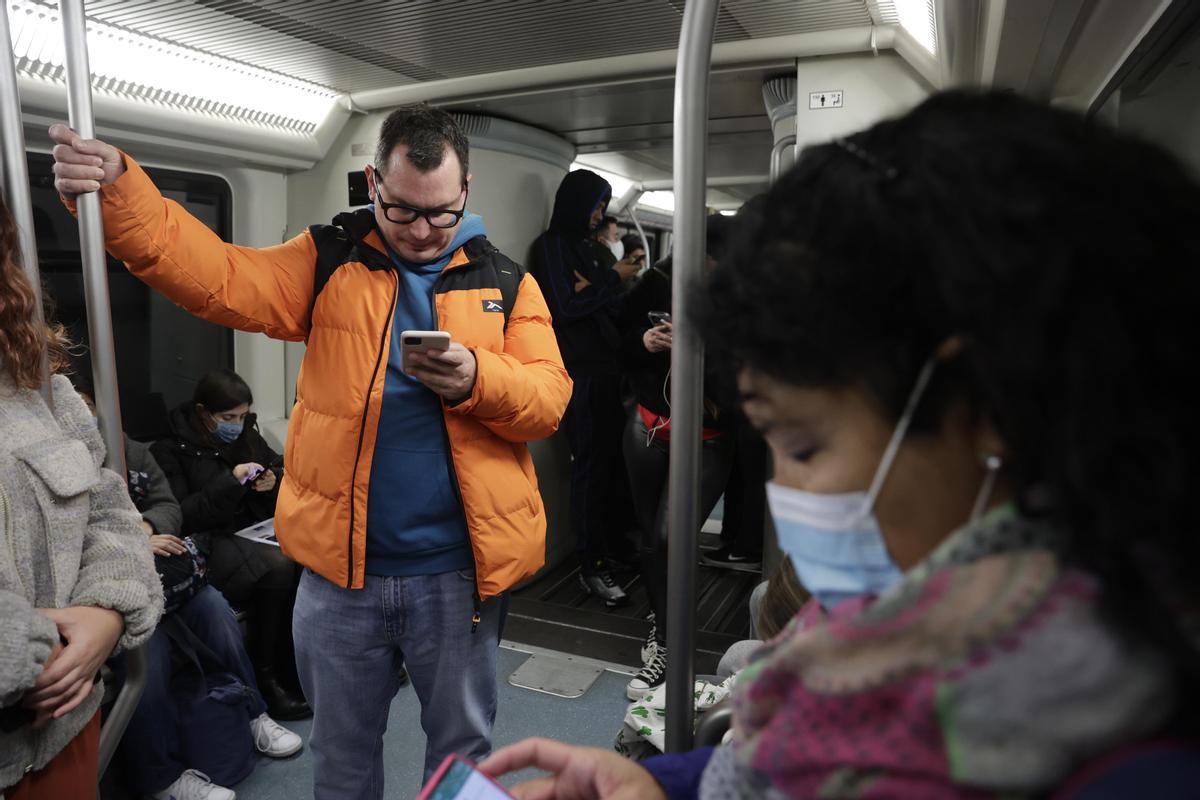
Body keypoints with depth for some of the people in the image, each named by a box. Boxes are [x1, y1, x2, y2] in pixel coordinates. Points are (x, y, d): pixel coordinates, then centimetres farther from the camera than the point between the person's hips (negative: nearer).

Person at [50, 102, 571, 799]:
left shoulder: (507, 283, 2)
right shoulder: (329, 261, 2)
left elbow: (550, 399, -5)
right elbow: (216, 278, -11)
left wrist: (477, 379, -24)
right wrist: (118, 191, -24)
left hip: (461, 571, 0)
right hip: (342, 566, 1)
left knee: (463, 743, 20)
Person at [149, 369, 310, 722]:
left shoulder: (246, 434, 13)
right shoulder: (170, 450, -1)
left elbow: (281, 468, 23)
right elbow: (181, 516, -9)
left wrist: (274, 482, -1)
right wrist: (231, 481, -17)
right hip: (210, 541, -5)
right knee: (278, 566, -34)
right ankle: (265, 676, -18)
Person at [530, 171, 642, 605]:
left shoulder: (584, 246, 19)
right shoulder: (550, 246, -3)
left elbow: (612, 308, 15)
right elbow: (567, 305, -13)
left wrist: (596, 289, -6)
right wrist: (612, 279, -4)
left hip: (605, 369, 7)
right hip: (579, 373, -7)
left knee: (615, 460, 7)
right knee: (591, 465, -6)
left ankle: (613, 547, 22)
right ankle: (592, 567, 1)